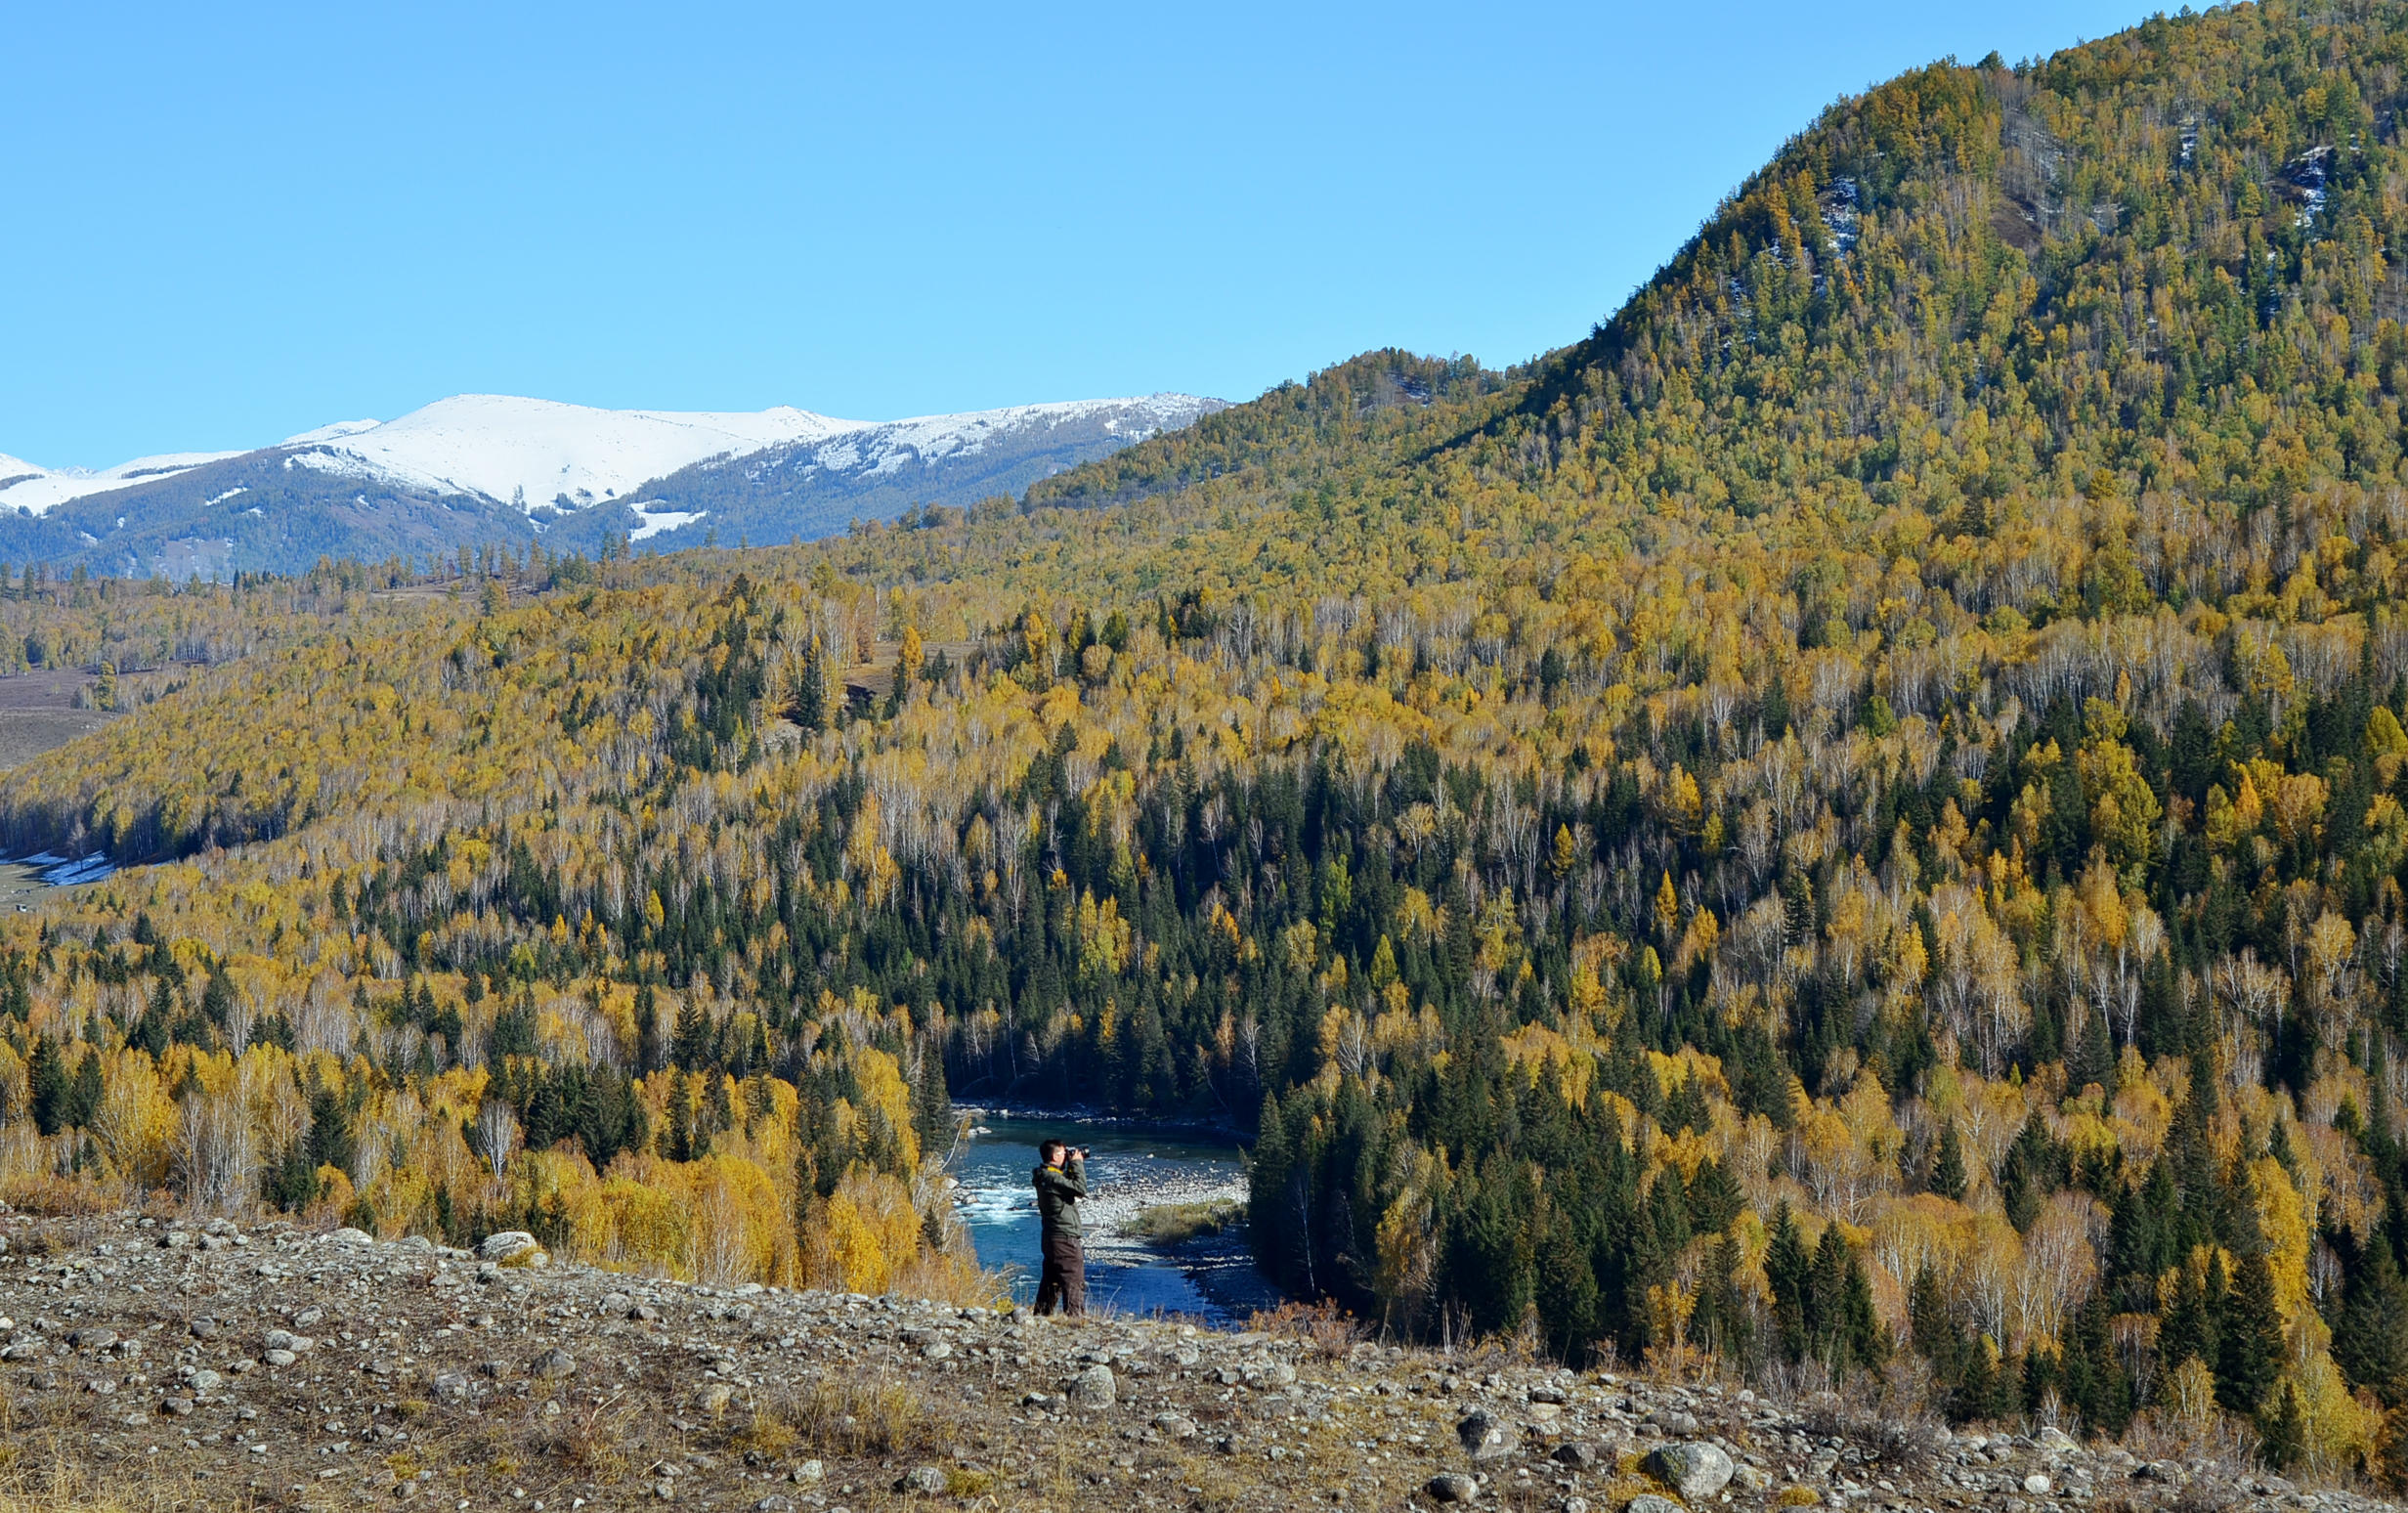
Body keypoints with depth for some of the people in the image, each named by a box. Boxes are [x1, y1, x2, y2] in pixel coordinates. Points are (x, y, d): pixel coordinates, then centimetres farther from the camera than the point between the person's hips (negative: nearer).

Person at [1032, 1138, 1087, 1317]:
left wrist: (1074, 1166, 11)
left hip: (1052, 1239, 10)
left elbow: (1069, 1183, 23)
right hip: (1065, 1240, -10)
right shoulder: (1052, 1177, -19)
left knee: (1051, 1282, 16)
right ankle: (1074, 1318, -10)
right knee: (1075, 1283, -7)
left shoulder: (1045, 1175, 12)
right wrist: (1077, 1164, -13)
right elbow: (1080, 1189, -23)